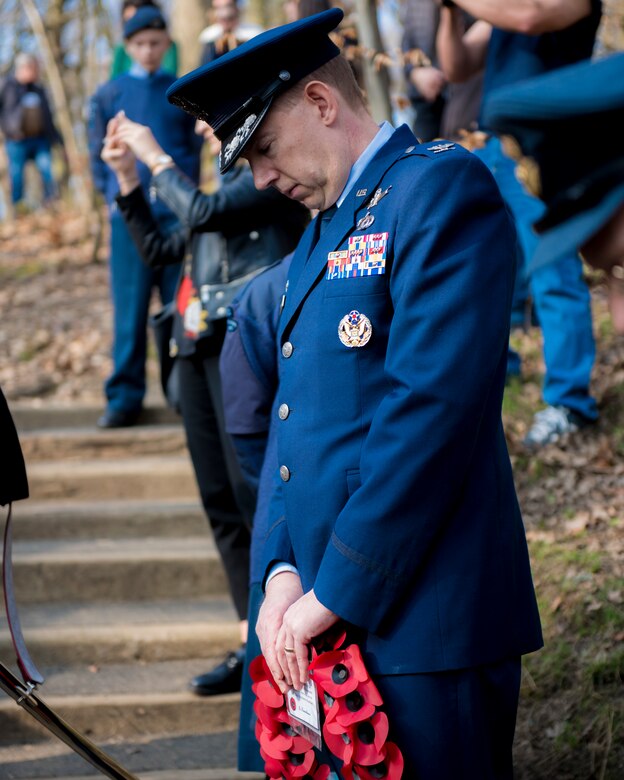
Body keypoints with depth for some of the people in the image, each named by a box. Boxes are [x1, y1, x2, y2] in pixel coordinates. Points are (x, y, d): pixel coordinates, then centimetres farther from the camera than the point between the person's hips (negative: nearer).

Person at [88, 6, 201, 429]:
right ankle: (125, 396, 5)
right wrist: (115, 195, 3)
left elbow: (197, 146, 12)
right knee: (130, 309, 0)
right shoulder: (109, 95, 10)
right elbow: (98, 153, 14)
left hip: (177, 213, 0)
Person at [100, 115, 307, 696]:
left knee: (257, 494, -12)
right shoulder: (231, 181, 21)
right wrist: (127, 177, 16)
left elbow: (202, 213, -17)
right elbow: (157, 250, 23)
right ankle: (255, 645, 12)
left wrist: (156, 157, -5)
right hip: (198, 348, 9)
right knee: (221, 502, 7)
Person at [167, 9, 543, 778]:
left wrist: (336, 592, -16)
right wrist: (284, 570, 2)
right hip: (328, 620, 8)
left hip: (423, 622, -8)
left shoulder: (442, 188, -8)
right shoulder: (319, 237, 20)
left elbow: (433, 406, -18)